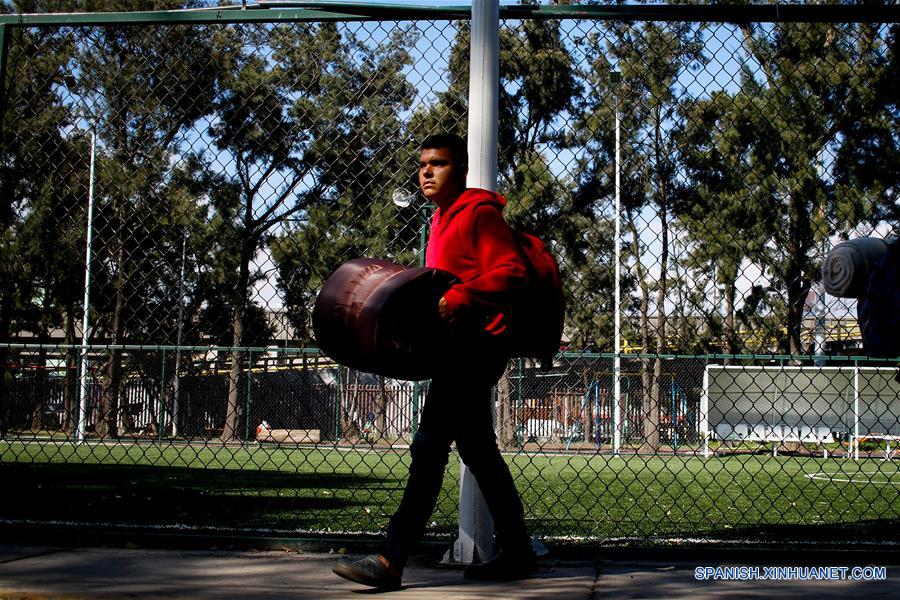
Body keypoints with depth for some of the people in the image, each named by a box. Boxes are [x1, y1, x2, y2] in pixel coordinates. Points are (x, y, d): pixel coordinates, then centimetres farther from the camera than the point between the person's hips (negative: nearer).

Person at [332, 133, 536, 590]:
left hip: (478, 343, -11)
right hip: (459, 346, 11)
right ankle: (516, 553, 21)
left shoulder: (479, 212, -8)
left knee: (429, 444, -15)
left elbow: (511, 273, -18)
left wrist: (459, 297, -30)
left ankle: (391, 560, -16)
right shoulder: (442, 220, 20)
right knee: (477, 450, 13)